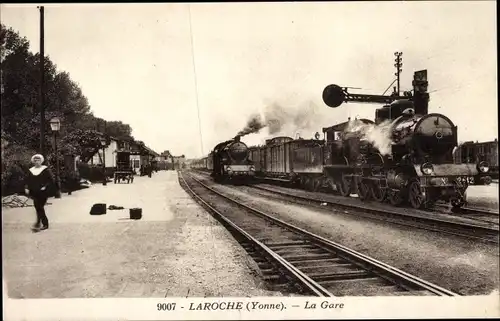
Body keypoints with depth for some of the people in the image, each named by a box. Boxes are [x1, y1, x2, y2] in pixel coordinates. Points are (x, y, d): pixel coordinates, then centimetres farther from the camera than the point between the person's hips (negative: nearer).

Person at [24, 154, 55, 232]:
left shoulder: (45, 170, -2)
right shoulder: (31, 171, 10)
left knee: (39, 207, -11)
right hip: (35, 193, 5)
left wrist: (45, 187, -15)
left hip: (43, 193, -5)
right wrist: (26, 188, -2)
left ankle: (38, 224, -9)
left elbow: (51, 181, -5)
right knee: (38, 208, 6)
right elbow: (27, 181, 14)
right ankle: (45, 224, 19)